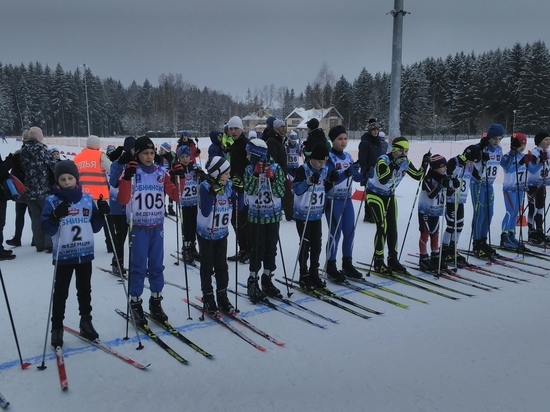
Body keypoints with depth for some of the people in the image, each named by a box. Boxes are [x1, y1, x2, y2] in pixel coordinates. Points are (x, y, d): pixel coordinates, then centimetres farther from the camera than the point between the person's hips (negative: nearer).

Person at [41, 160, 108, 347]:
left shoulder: (87, 199, 2)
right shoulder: (52, 201, -7)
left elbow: (94, 227, 6)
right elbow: (47, 230, -12)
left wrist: (101, 214, -10)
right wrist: (55, 217, -29)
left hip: (85, 254, 3)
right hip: (63, 255, -3)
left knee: (85, 290, 15)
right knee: (60, 293, 6)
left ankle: (86, 322, 30)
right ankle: (57, 328, 18)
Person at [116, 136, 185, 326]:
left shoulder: (161, 173, 4)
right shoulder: (131, 172, -7)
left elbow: (175, 195, 4)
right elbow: (122, 200, -15)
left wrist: (180, 178, -10)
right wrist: (126, 178, -26)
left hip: (157, 226, 4)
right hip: (138, 227, -3)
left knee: (157, 265, 11)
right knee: (138, 266, 1)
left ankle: (155, 302, 24)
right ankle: (136, 304, 15)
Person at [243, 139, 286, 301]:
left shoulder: (276, 168, -6)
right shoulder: (249, 169, -3)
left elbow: (280, 192, -9)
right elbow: (249, 190, -15)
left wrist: (272, 178, -22)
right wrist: (256, 174, -24)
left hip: (273, 215, 1)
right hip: (256, 216, -1)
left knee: (271, 249, 10)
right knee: (257, 249, 0)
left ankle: (267, 280, 24)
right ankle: (252, 282, 12)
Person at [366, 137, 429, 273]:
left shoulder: (405, 162, -6)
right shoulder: (383, 160, -25)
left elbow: (418, 176, 2)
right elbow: (383, 180, -39)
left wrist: (425, 163, -12)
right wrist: (394, 165, -43)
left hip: (390, 196, 7)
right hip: (375, 195, -7)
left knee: (392, 228, 6)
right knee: (382, 227, -12)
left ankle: (393, 260, 16)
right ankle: (378, 262, -2)